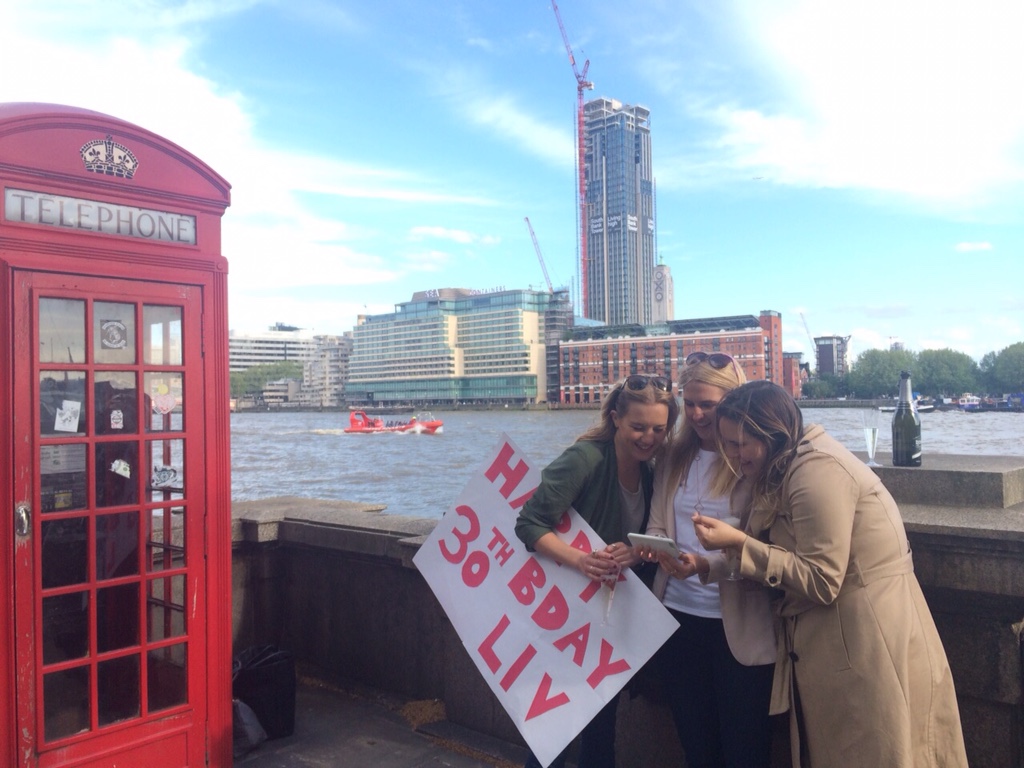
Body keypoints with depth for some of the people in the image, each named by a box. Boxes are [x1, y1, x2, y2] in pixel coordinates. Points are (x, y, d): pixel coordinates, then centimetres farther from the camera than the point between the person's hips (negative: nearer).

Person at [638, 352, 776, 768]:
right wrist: (650, 546, -14)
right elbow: (658, 526, 9)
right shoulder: (673, 458, 8)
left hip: (737, 624, -5)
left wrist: (706, 566, -29)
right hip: (677, 614, 5)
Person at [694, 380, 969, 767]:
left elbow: (820, 581, -21)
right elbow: (786, 559, 8)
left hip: (869, 651, -9)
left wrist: (739, 542, -21)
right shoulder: (786, 470, 10)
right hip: (828, 647, 9)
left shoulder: (816, 470, -20)